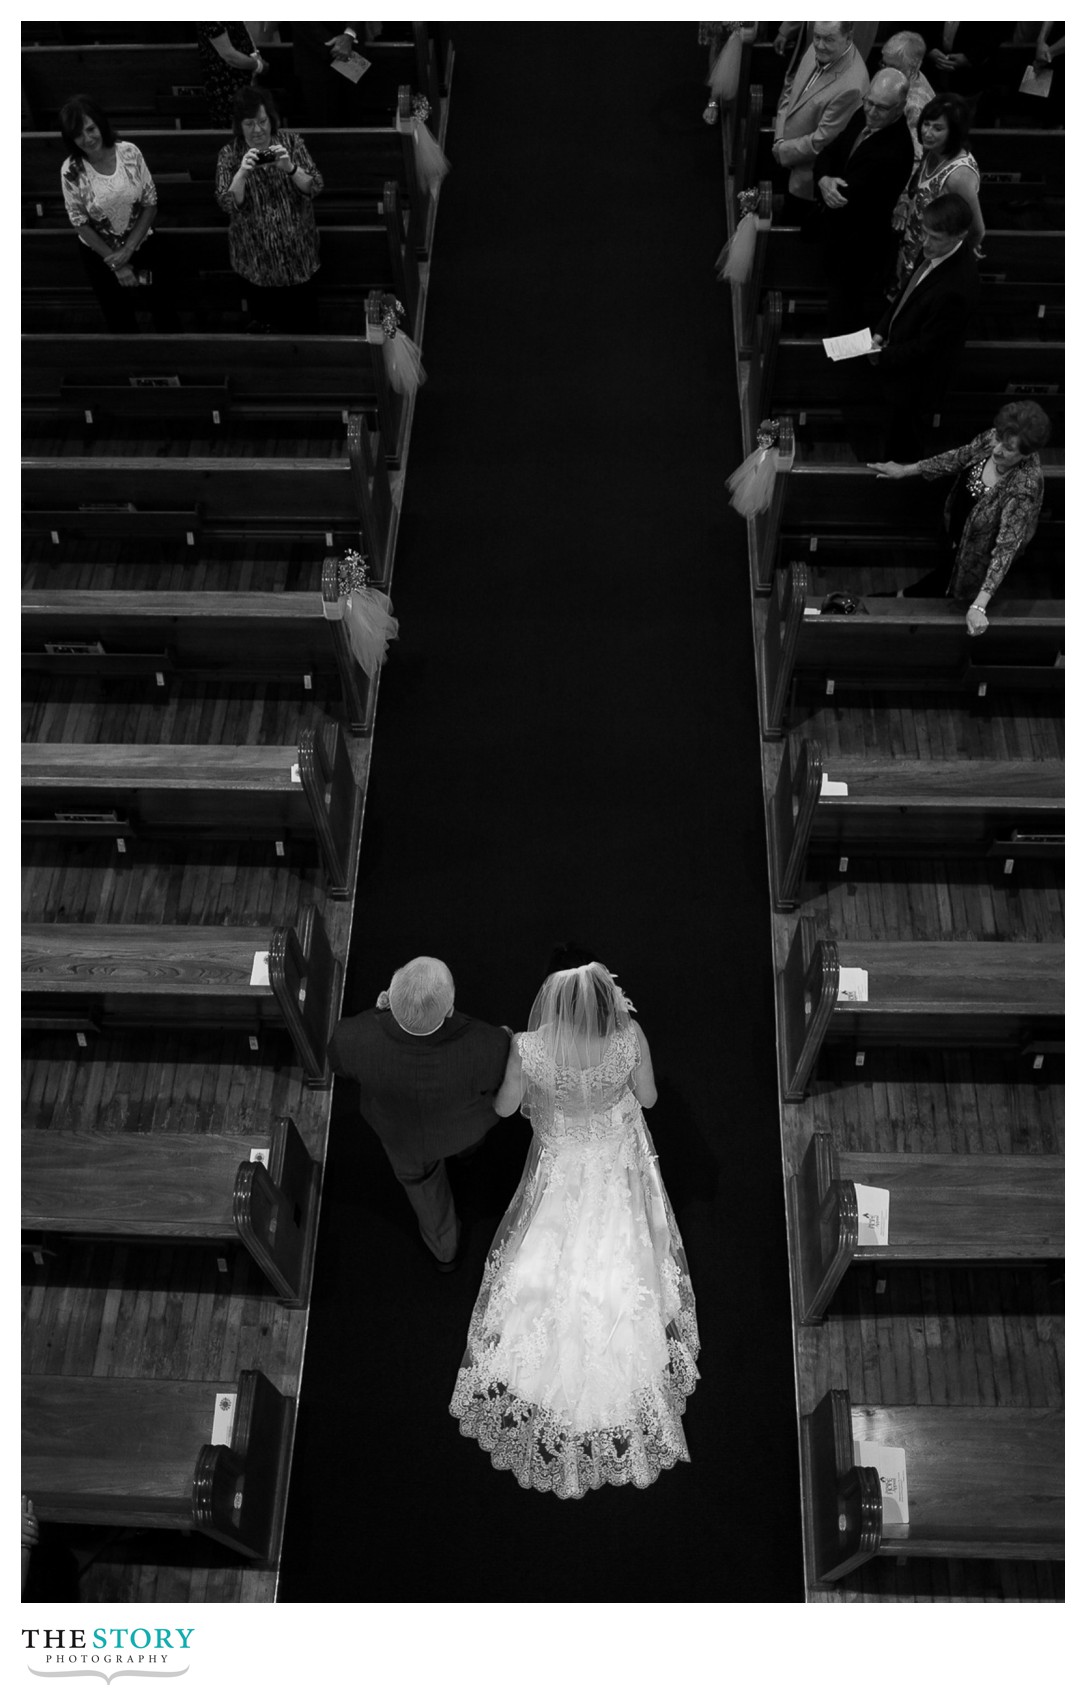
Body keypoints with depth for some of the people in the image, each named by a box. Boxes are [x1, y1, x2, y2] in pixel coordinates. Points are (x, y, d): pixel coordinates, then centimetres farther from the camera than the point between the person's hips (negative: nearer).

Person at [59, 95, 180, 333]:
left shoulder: (129, 152, -15)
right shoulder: (71, 171, -18)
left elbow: (151, 204, -10)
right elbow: (80, 223, -12)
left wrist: (128, 250, -16)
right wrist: (115, 263, -14)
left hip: (141, 247, 1)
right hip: (99, 255, -1)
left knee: (163, 308, 14)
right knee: (119, 318, 17)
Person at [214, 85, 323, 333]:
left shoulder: (291, 142, -4)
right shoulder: (229, 154, -5)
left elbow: (315, 187, -10)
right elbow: (227, 204, -13)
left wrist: (290, 168, -29)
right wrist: (242, 173, -30)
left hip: (298, 252, 0)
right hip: (257, 259, 0)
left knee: (304, 324, 8)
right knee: (263, 320, 11)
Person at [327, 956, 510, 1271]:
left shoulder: (354, 1039, -43)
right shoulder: (489, 1046, -44)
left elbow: (340, 1060, -17)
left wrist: (379, 1014, -8)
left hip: (400, 1130, 1)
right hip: (464, 1123, -1)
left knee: (419, 1175, 35)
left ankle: (444, 1249, 61)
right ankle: (466, 1147, 73)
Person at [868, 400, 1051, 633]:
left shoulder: (1024, 488, -39)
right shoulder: (992, 439, -22)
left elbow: (1006, 548, -38)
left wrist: (979, 607, -42)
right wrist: (905, 471, 6)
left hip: (979, 559, -5)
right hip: (956, 534, 5)